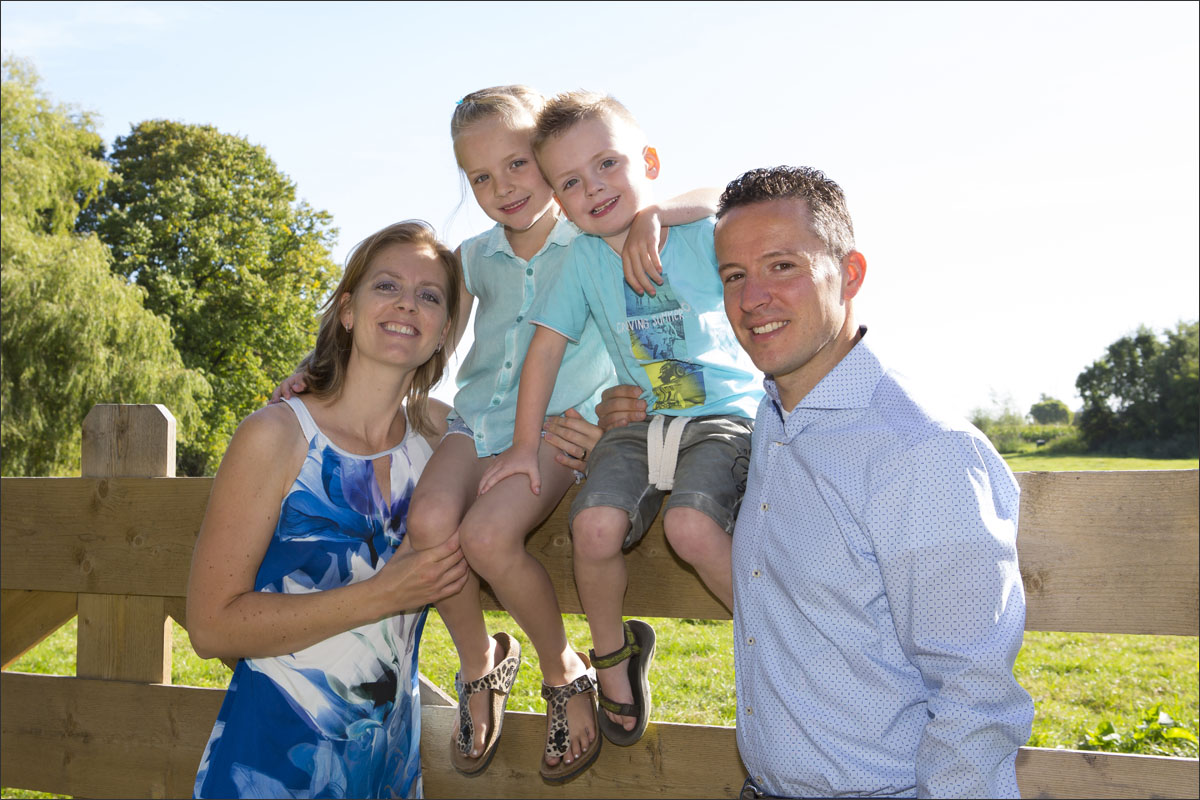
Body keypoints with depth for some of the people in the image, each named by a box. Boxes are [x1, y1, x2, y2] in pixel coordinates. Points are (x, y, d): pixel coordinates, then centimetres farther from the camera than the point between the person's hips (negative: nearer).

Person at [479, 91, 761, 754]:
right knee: (595, 525, -24)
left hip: (725, 410, -3)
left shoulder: (702, 238, -8)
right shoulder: (584, 260, 0)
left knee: (691, 524, -31)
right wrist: (524, 445, 1)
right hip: (641, 419, 3)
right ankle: (613, 653, 8)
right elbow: (546, 345, 3)